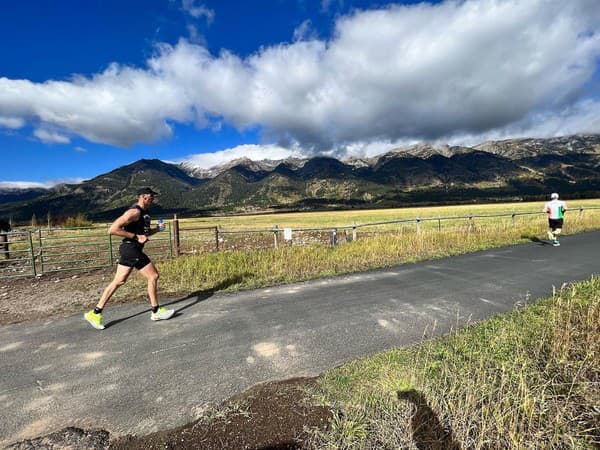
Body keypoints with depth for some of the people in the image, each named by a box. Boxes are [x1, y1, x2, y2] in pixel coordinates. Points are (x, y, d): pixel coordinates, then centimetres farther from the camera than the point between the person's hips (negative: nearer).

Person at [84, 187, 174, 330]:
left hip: (131, 249, 10)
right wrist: (136, 237, -22)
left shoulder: (144, 213, 14)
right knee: (153, 276, -3)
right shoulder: (134, 212, -16)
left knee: (118, 281, 13)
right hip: (131, 249, -10)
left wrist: (157, 229, 8)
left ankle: (95, 313, 21)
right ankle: (156, 311, 8)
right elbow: (113, 229, -22)